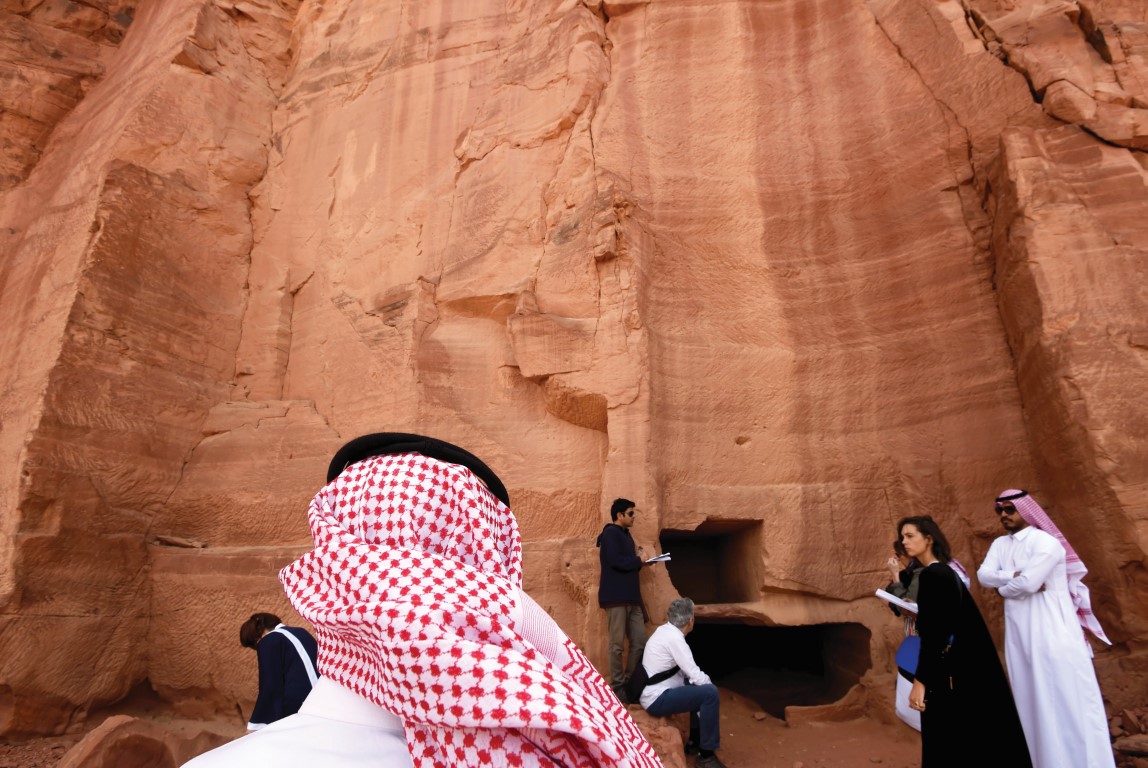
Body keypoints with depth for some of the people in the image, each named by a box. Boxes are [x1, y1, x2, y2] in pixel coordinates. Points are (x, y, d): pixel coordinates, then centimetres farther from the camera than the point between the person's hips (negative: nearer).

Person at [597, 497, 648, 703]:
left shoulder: (626, 534, 21)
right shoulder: (610, 532, -6)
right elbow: (615, 560, -19)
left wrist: (638, 563, 1)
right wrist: (639, 561, -6)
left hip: (631, 597, 8)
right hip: (616, 596, -8)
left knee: (640, 641, 6)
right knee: (617, 644, -2)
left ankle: (630, 682, 18)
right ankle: (617, 686, 7)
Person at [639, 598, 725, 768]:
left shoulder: (664, 630, 6)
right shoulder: (674, 638, -21)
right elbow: (696, 676, -18)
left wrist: (704, 680, 5)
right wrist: (708, 681, 2)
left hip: (654, 691, 10)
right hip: (657, 699, -10)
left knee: (699, 687, 19)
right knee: (709, 692, -16)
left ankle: (695, 741, 29)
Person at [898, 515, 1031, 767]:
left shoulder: (931, 574, -18)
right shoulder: (943, 570, 11)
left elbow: (934, 632, -22)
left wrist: (920, 680, -22)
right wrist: (918, 611, 15)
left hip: (951, 672, -10)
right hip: (967, 665, 10)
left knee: (949, 746, 0)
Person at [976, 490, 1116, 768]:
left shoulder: (1045, 542, -11)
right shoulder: (1000, 544, 11)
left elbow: (1028, 583, -22)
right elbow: (983, 575, -3)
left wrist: (1002, 586, -3)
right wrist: (1016, 575, -17)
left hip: (1053, 632, -7)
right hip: (1020, 636, 7)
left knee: (1067, 702, -1)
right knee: (1033, 703, 13)